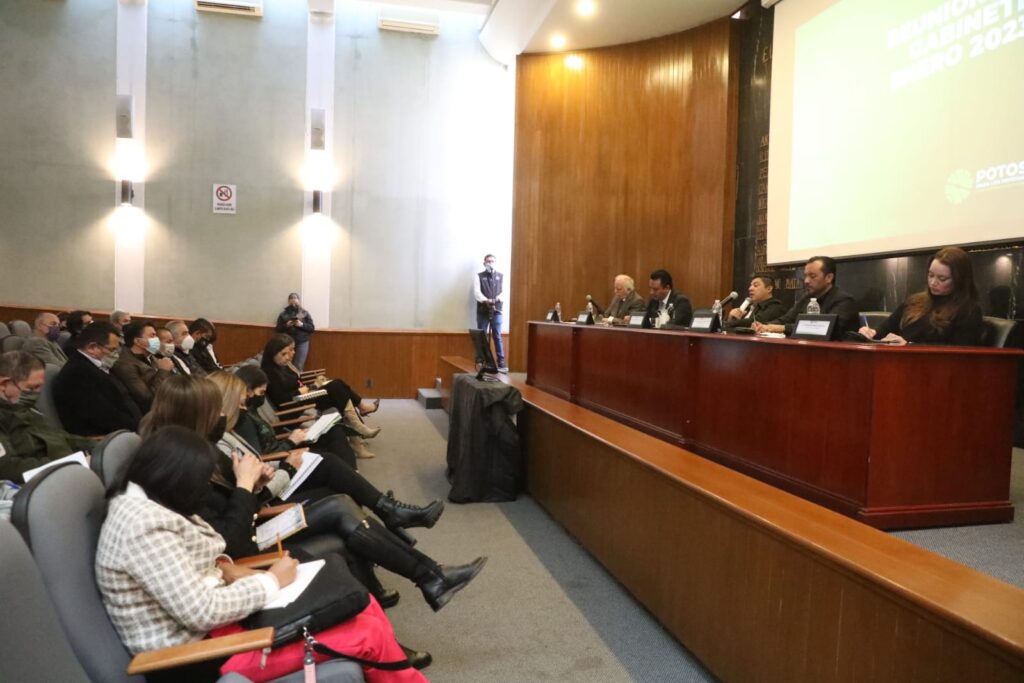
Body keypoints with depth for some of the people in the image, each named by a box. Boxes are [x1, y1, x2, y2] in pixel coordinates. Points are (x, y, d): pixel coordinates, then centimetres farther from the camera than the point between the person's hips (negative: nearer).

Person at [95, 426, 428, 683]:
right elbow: (203, 612, -27)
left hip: (215, 613, 10)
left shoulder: (145, 504, 4)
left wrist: (226, 568, -3)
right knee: (368, 634, -12)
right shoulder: (143, 526, -26)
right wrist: (272, 581, -15)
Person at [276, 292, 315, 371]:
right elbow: (278, 329, 5)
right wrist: (286, 325, -13)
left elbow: (312, 328, 1)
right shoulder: (283, 314, 6)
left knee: (299, 366, -2)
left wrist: (302, 325, -15)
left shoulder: (305, 313, 4)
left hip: (302, 343, -1)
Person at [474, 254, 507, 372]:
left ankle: (501, 362, -3)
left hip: (496, 310, 0)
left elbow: (505, 290, 3)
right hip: (483, 310, 0)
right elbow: (476, 292, -5)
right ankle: (480, 360, 15)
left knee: (497, 336, -2)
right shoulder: (479, 276, 7)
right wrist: (486, 300, -22)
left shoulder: (501, 276, 12)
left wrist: (500, 297, -19)